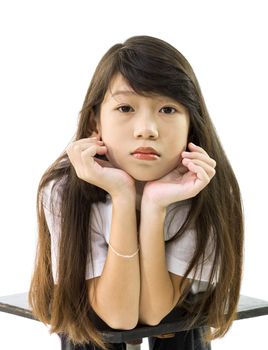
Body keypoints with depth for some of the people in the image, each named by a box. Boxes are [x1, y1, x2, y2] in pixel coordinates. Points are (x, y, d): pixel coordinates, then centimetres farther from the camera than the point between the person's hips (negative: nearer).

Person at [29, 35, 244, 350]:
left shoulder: (207, 189, -29)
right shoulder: (64, 188, -30)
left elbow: (153, 310, -29)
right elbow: (118, 314, -32)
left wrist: (155, 206, -42)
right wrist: (122, 197, -42)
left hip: (175, 310, 1)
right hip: (93, 315, 0)